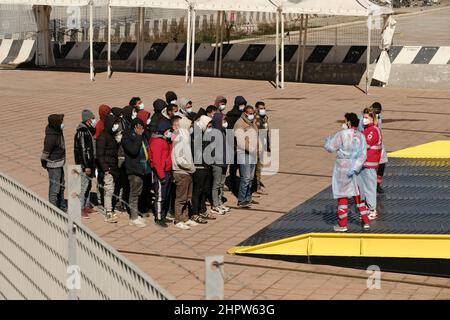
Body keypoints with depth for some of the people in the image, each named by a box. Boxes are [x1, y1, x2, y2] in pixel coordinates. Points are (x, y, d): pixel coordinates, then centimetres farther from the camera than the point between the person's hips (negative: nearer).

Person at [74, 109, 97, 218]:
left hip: (90, 162, 10)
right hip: (84, 164, -10)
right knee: (84, 185, -7)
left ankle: (87, 206, 25)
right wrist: (86, 166, -22)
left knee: (88, 185, 15)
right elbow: (83, 150, -21)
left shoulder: (89, 130, 12)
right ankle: (80, 209, -2)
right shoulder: (82, 132, -18)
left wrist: (92, 165, 21)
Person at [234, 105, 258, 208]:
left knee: (250, 177, 12)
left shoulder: (252, 123, 17)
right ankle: (241, 200, -9)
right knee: (245, 178, -12)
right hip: (244, 154, -9)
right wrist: (250, 149, -22)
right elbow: (240, 141, -20)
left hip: (252, 154, 9)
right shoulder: (240, 124, -12)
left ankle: (248, 198, 22)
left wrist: (256, 149, 15)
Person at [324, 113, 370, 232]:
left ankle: (343, 224, 8)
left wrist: (328, 141, 11)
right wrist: (354, 168, -8)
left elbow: (330, 148, -10)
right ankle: (365, 222, 18)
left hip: (342, 168, -5)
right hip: (355, 167, 5)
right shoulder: (361, 136, 3)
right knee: (357, 195, 16)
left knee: (342, 195, 4)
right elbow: (362, 156, -4)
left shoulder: (342, 134, -14)